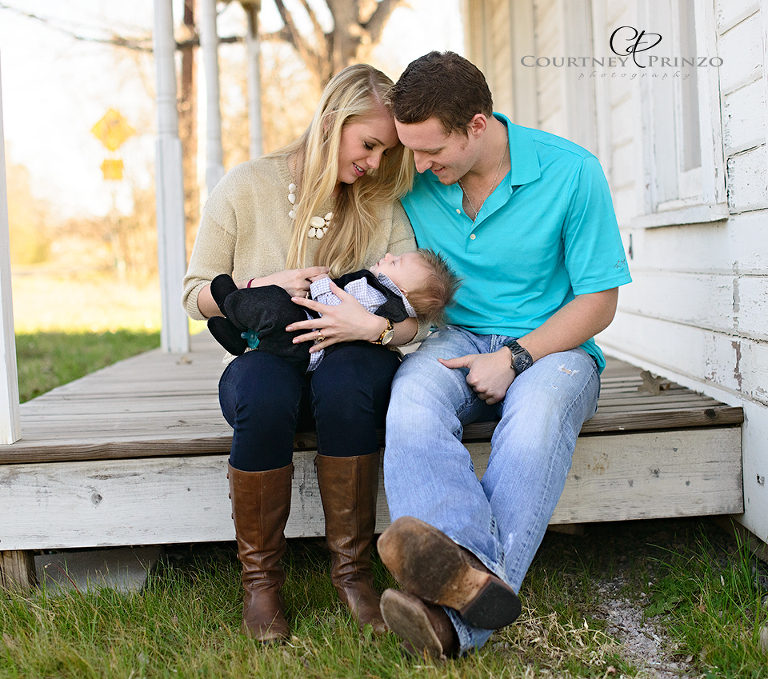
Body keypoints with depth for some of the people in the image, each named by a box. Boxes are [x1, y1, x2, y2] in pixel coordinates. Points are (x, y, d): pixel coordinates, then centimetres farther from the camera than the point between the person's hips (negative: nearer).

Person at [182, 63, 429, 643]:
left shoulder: (382, 207, 3)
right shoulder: (247, 188, 0)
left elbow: (418, 314, -5)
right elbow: (196, 296, 3)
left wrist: (375, 326, -27)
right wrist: (258, 288, -15)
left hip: (347, 364, 1)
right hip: (265, 361, 0)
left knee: (350, 375, -37)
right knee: (263, 387, -37)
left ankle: (352, 568, -21)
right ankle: (260, 578, -20)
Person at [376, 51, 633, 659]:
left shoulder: (570, 172, -9)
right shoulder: (413, 182, 1)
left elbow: (598, 301, -5)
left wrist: (515, 357, -16)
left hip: (550, 346, -2)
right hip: (458, 340, 3)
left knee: (534, 423, -39)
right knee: (411, 402, -34)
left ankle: (457, 620, -46)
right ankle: (468, 569, -53)